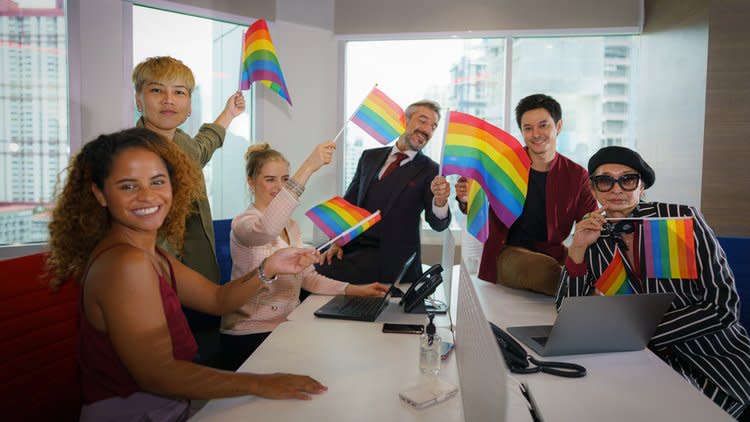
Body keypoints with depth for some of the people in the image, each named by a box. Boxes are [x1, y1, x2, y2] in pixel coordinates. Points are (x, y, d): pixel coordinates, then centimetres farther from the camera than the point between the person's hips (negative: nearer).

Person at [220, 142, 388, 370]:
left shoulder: (290, 224, 12)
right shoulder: (243, 223, -12)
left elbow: (306, 276, 10)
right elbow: (266, 229, -37)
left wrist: (354, 289, -4)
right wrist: (308, 168, -40)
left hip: (288, 325, 7)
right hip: (250, 335, -7)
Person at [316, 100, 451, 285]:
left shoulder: (430, 170, 0)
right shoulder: (370, 157, 12)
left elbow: (438, 224, -9)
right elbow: (349, 201, 14)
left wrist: (440, 200, -31)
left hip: (390, 258, -4)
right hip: (353, 246, 5)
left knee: (322, 273, -25)